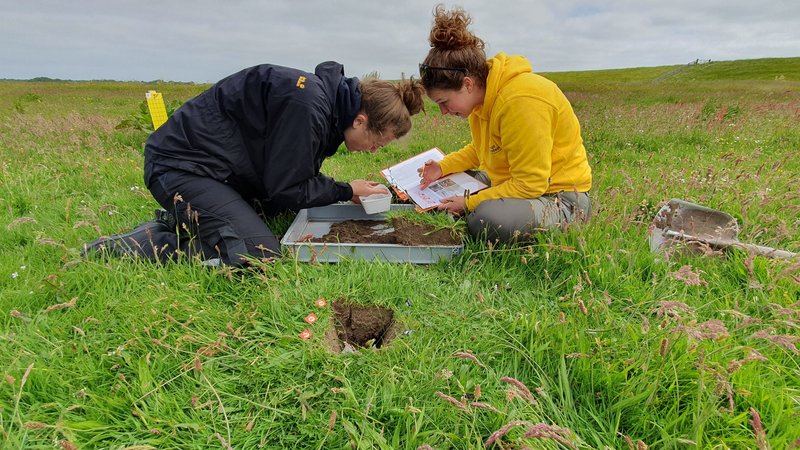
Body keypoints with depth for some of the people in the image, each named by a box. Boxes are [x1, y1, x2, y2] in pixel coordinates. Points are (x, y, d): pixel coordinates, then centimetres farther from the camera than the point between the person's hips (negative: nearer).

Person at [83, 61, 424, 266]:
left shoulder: (327, 98, 5)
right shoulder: (308, 105, -25)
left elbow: (295, 175, 10)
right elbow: (286, 188, -18)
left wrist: (354, 190, 2)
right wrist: (346, 191, -8)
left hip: (215, 164, 10)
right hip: (181, 164, -10)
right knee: (259, 256, -20)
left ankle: (181, 220, 15)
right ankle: (147, 244, -8)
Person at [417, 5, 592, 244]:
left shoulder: (520, 101, -29)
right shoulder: (483, 93, -2)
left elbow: (529, 184, -27)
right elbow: (480, 149, 15)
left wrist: (469, 204, -22)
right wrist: (442, 167, -1)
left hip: (558, 195, -8)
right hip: (512, 182, 9)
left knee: (487, 220, -38)